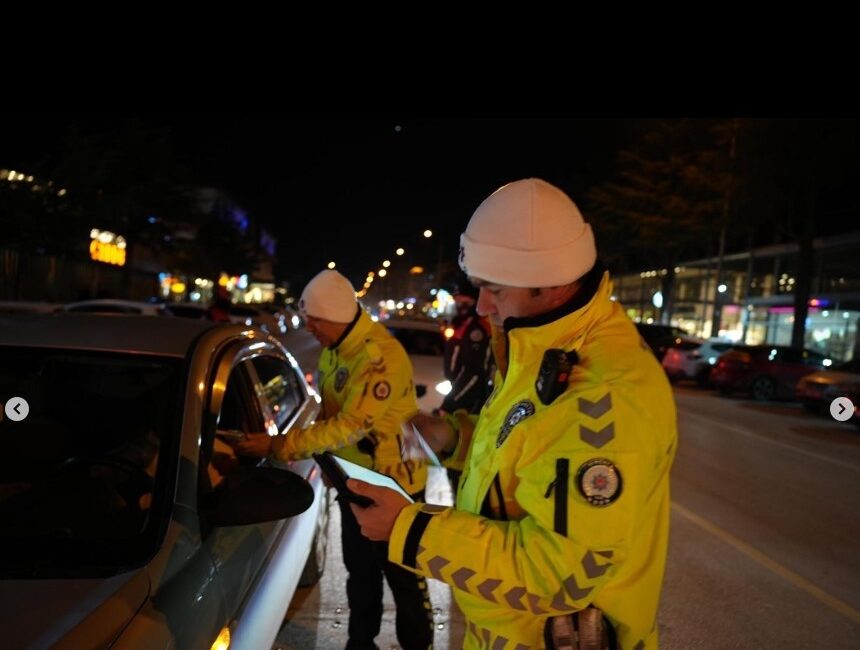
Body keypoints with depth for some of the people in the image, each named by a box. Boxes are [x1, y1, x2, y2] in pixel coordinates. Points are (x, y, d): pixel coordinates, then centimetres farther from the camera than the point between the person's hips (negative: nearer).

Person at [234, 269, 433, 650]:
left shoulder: (382, 357, -27)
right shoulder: (333, 350, 2)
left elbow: (349, 426, -31)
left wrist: (278, 446, -30)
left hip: (392, 483, -8)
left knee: (404, 576, 8)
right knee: (360, 571, 22)